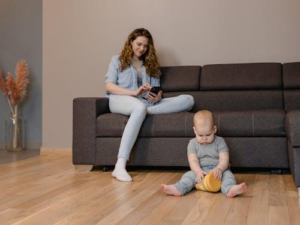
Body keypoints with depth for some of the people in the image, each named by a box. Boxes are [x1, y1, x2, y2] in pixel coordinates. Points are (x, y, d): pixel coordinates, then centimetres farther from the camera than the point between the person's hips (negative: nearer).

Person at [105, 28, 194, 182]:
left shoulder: (151, 64, 25)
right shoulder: (117, 60, 16)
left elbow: (156, 90, 15)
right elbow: (108, 86, 2)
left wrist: (157, 97, -12)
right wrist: (134, 92, -14)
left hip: (147, 102, 4)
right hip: (120, 100, -4)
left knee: (188, 100, -16)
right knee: (140, 107, -44)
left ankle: (147, 111, -36)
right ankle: (120, 166, -50)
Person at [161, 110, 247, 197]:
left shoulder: (220, 141, 1)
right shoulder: (193, 143, 4)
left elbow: (224, 159, -8)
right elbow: (193, 161, -7)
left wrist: (219, 169, -31)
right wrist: (198, 171, -29)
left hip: (217, 170, -1)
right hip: (200, 171, 1)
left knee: (227, 174, -30)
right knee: (189, 175, -24)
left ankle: (230, 189, -59)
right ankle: (178, 189, -48)